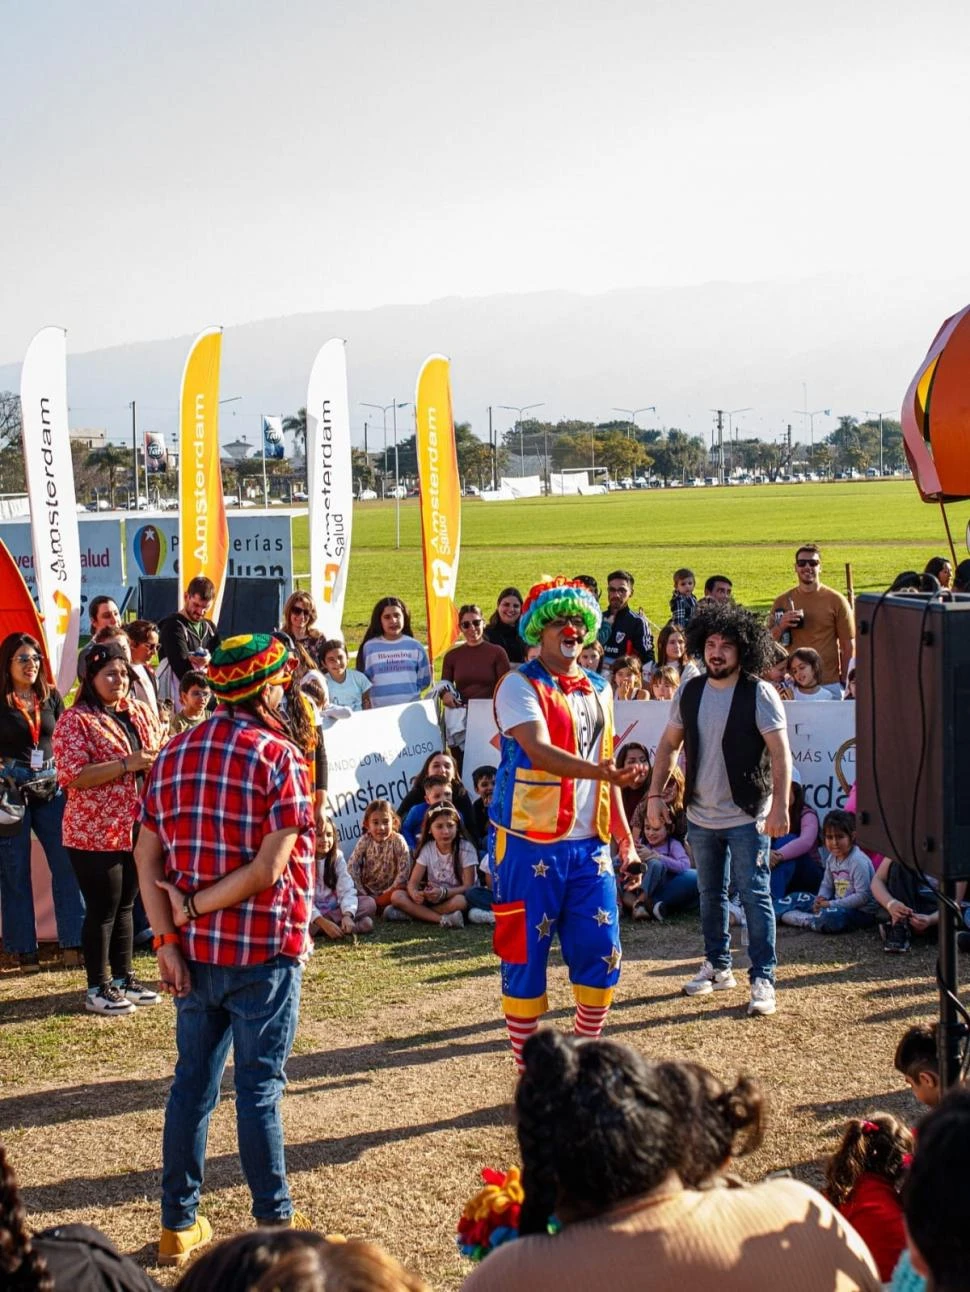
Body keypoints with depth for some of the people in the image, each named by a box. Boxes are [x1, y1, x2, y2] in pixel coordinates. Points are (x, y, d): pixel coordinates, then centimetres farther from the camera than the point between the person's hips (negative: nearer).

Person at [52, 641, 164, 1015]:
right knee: (102, 909, -1)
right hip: (95, 833, -7)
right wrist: (127, 764, -25)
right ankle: (97, 988, 9)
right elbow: (71, 776, -20)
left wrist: (158, 758, -6)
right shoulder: (75, 720, -12)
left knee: (125, 906, 15)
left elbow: (162, 753, 19)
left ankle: (123, 977, 26)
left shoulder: (140, 713, 10)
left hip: (136, 829, 7)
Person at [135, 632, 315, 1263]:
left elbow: (147, 857, 1)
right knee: (259, 1088, 4)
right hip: (262, 950, -5)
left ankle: (179, 1225, 19)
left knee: (193, 1082, 13)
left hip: (194, 951, 5)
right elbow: (269, 869, -18)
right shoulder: (279, 756, -11)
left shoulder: (174, 753, 7)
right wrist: (194, 905, -10)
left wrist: (169, 937, -4)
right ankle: (275, 1222, 14)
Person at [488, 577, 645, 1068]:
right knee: (524, 956, 1)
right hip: (529, 845, -6)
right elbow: (539, 750, -24)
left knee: (600, 953, 5)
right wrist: (603, 771, -38)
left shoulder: (598, 690, 13)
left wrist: (622, 834, 15)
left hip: (588, 844, 6)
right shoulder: (520, 686, -8)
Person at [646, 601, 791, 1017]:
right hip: (701, 815, 5)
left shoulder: (759, 693, -11)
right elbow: (669, 745, 11)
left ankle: (762, 978, 0)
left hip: (747, 815, -5)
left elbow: (780, 752, -14)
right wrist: (655, 794, 3)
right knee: (710, 895, 16)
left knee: (755, 896, -5)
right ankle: (717, 966, 30)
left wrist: (780, 806, -21)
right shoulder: (689, 692, 3)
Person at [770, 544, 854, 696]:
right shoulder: (783, 601, 7)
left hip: (829, 683, -2)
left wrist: (844, 682, 0)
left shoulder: (836, 600, 1)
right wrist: (780, 626, -10)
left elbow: (848, 646, 3)